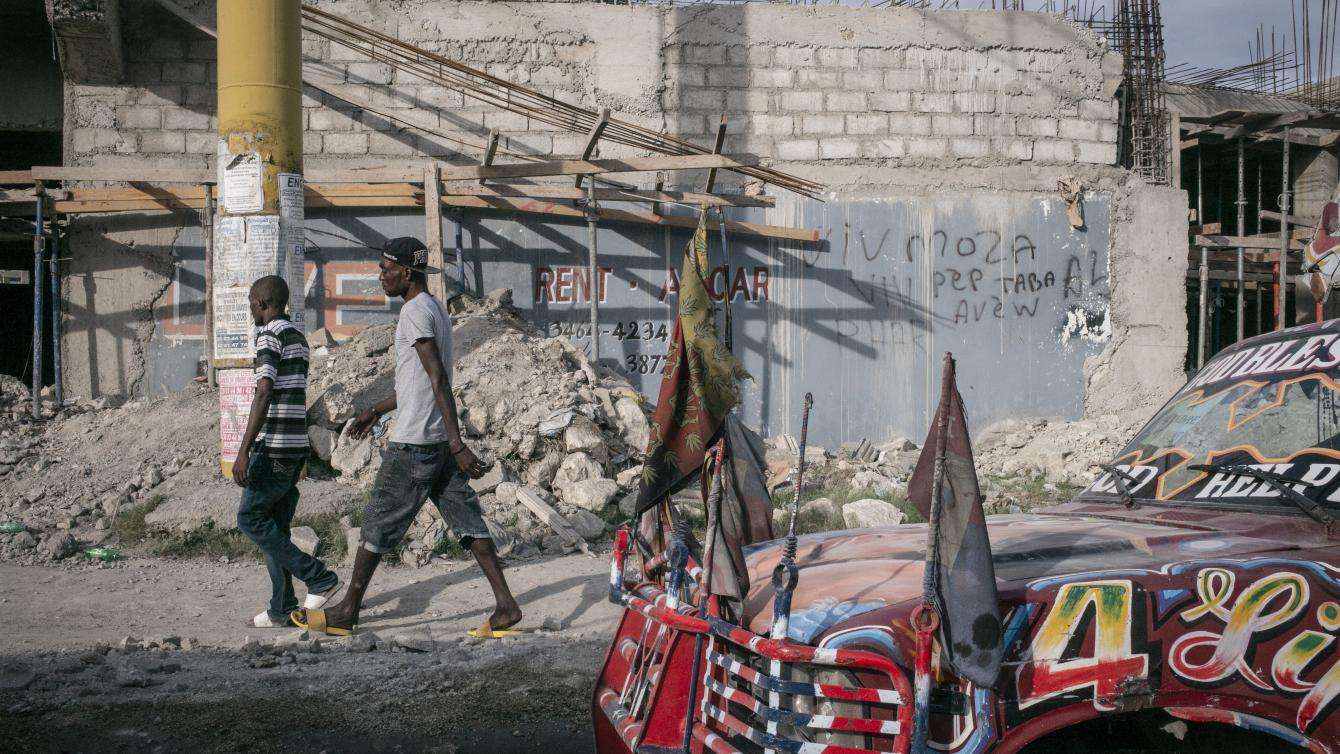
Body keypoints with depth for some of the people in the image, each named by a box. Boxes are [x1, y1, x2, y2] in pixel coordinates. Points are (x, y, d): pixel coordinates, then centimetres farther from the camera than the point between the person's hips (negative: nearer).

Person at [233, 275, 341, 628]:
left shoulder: (270, 335, -12)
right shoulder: (298, 337, 17)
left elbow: (265, 393, -22)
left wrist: (244, 450, -24)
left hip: (274, 445, -9)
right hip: (295, 445, 9)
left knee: (250, 518, -1)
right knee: (276, 525, 11)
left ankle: (319, 578, -4)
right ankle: (282, 609, 10)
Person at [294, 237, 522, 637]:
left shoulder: (415, 312, -14)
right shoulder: (437, 309, 16)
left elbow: (439, 380, -22)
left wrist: (458, 446, -27)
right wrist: (376, 411, 32)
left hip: (413, 442, -9)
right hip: (439, 440, 9)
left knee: (378, 525, 2)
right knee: (467, 522, 5)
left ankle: (346, 612, 13)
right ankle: (505, 606, 0)